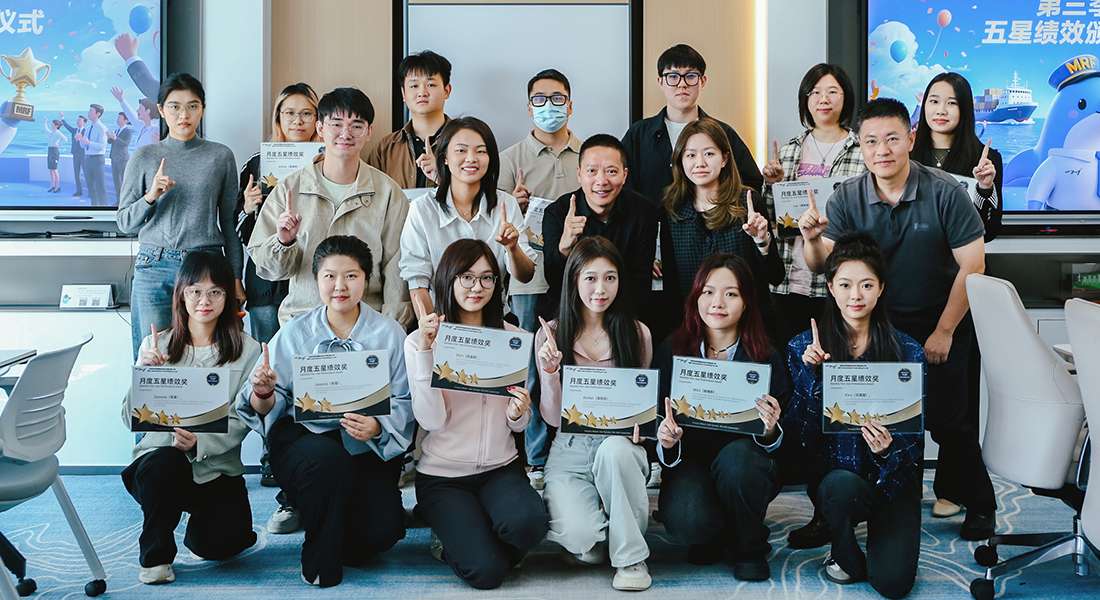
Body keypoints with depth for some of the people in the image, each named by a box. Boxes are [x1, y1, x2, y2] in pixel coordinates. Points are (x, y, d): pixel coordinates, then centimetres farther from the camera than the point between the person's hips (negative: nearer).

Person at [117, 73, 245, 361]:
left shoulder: (220, 156, 7)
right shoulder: (144, 158, 7)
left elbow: (229, 221, 10)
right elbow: (124, 223, 8)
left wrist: (235, 277, 6)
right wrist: (151, 197, -10)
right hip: (155, 269, 1)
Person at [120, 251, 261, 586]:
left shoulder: (246, 351, 0)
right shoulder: (156, 346, 4)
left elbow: (241, 421, -6)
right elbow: (131, 419, -1)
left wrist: (200, 443, -24)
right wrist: (146, 373, -18)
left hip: (217, 465, 0)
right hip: (160, 456, 0)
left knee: (221, 543, -23)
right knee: (164, 462, -36)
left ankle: (198, 524, 20)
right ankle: (155, 554, -6)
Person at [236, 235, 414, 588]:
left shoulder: (389, 333, 2)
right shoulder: (295, 333, 4)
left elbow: (404, 402, -3)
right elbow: (267, 409, 3)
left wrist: (377, 427, -24)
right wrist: (263, 393, -20)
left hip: (367, 448, 1)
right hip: (304, 435, -1)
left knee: (382, 530, -19)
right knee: (331, 461, -36)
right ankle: (320, 563, -8)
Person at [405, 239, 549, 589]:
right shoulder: (419, 341, -4)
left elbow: (519, 425, 7)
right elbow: (432, 420, -14)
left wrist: (519, 413, -18)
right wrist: (425, 352, -20)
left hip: (501, 468, 2)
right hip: (442, 476, -2)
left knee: (528, 523, -31)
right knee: (486, 572, -21)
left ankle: (476, 540, 5)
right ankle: (460, 540, 15)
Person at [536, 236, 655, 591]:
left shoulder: (637, 334, 3)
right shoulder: (551, 336, 0)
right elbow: (553, 418, -2)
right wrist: (550, 371, -18)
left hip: (619, 443, 1)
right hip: (570, 449, -1)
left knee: (614, 450, -38)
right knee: (579, 535, -29)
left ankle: (631, 556, -15)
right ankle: (586, 545, 12)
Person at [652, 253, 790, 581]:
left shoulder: (767, 358, -4)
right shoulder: (671, 351, -2)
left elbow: (780, 439, -1)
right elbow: (657, 419, 3)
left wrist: (770, 432, -25)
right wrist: (666, 441, -20)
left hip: (746, 462, 0)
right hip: (689, 459, 0)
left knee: (737, 455, -37)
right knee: (685, 520, -32)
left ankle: (749, 548, -5)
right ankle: (709, 537, 10)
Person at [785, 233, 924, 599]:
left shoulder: (907, 352, 0)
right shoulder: (804, 348, 0)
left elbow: (916, 432, 0)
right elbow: (798, 432, -6)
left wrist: (889, 448, -22)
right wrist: (811, 375, -18)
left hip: (891, 476, 0)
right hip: (832, 475, 0)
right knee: (842, 485, -37)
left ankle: (882, 530, 22)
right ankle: (846, 555, -1)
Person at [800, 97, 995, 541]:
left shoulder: (944, 192, -15)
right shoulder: (847, 198, -7)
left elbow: (973, 264, -11)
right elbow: (822, 264, -8)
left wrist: (943, 332, -11)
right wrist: (812, 239, -32)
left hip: (940, 322, -2)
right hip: (877, 323, 3)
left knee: (945, 418, -4)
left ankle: (978, 505, 17)